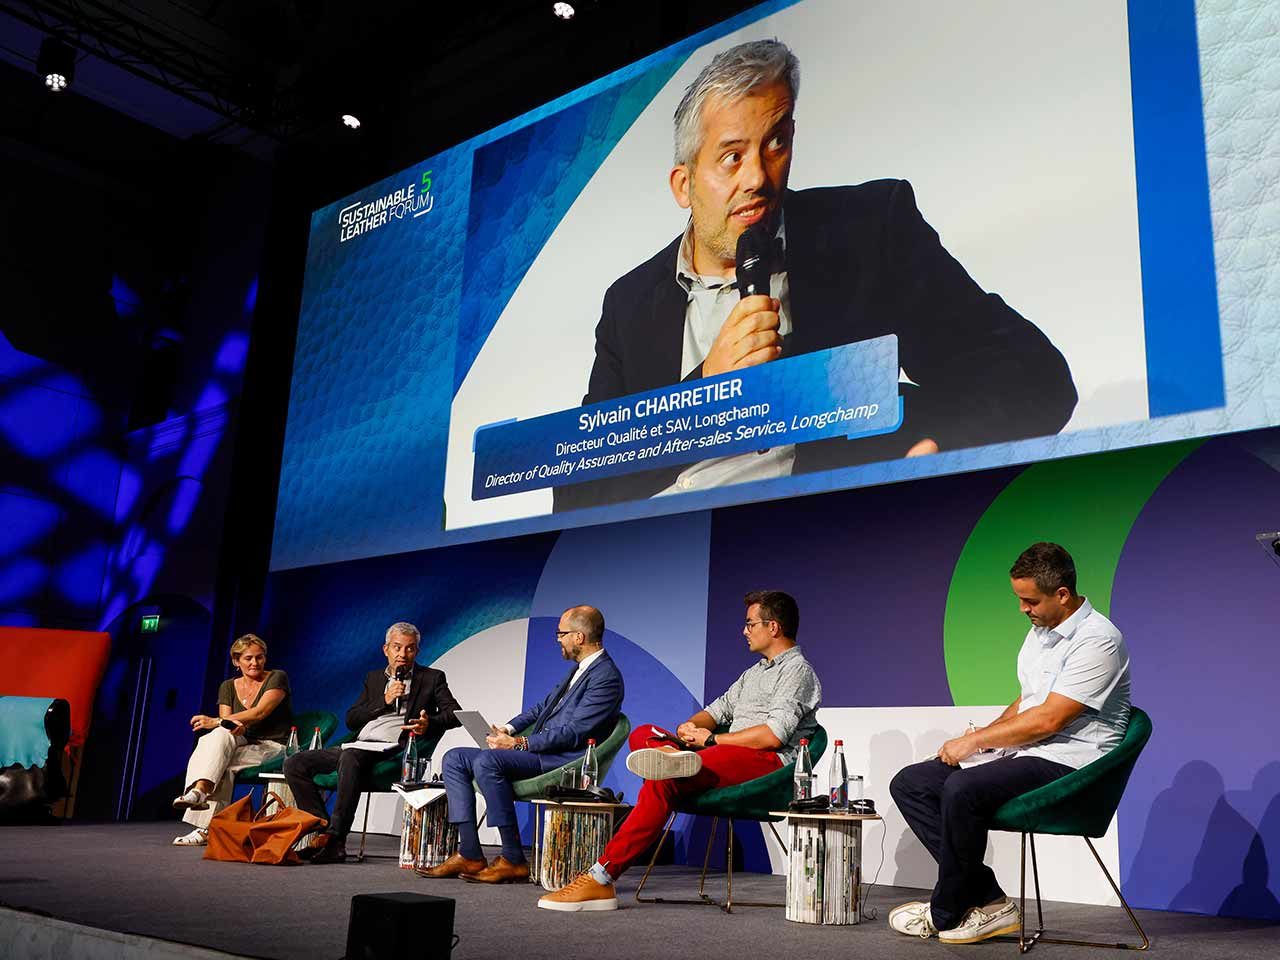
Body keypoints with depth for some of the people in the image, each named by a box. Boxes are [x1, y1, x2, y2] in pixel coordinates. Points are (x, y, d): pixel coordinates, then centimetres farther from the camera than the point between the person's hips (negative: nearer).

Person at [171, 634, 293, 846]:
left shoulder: (277, 678, -3)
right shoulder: (228, 687, 13)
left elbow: (259, 713, -16)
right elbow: (225, 720, 2)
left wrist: (215, 722, -21)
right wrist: (231, 725, -24)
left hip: (274, 748, -4)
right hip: (243, 746, 4)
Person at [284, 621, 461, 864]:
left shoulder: (432, 678, 12)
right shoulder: (374, 678, 23)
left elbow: (455, 714, -1)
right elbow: (351, 721, 14)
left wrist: (429, 723, -21)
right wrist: (384, 701, -1)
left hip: (392, 751, -6)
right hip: (357, 746, 6)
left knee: (350, 757, -38)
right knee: (294, 763, -10)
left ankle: (334, 840, -35)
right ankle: (324, 829, -13)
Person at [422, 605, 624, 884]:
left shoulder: (606, 676, -13)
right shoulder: (581, 669, 18)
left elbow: (574, 733, -20)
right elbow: (543, 707, 26)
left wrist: (518, 743, -18)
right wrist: (509, 730, 9)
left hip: (564, 760, -10)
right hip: (539, 753, 10)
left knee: (486, 761, -31)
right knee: (455, 758, 1)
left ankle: (513, 860, -22)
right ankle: (470, 855, -5)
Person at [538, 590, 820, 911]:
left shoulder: (798, 670, 0)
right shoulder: (754, 671, 30)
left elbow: (774, 735, -14)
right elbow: (719, 708, 28)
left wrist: (712, 739, -8)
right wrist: (691, 726, 4)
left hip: (769, 761, -9)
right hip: (728, 754, 9)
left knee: (664, 781, -30)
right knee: (642, 734, -8)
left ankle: (601, 879, -33)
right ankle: (669, 755, -46)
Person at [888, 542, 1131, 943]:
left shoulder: (1098, 640, -14)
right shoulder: (1039, 631, 16)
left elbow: (1048, 719, -19)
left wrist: (975, 741, -13)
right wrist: (983, 734, 6)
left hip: (1066, 762, -10)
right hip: (1022, 752, 10)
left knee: (962, 788, -34)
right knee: (908, 784, -4)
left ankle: (946, 914, -12)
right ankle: (988, 902, -11)